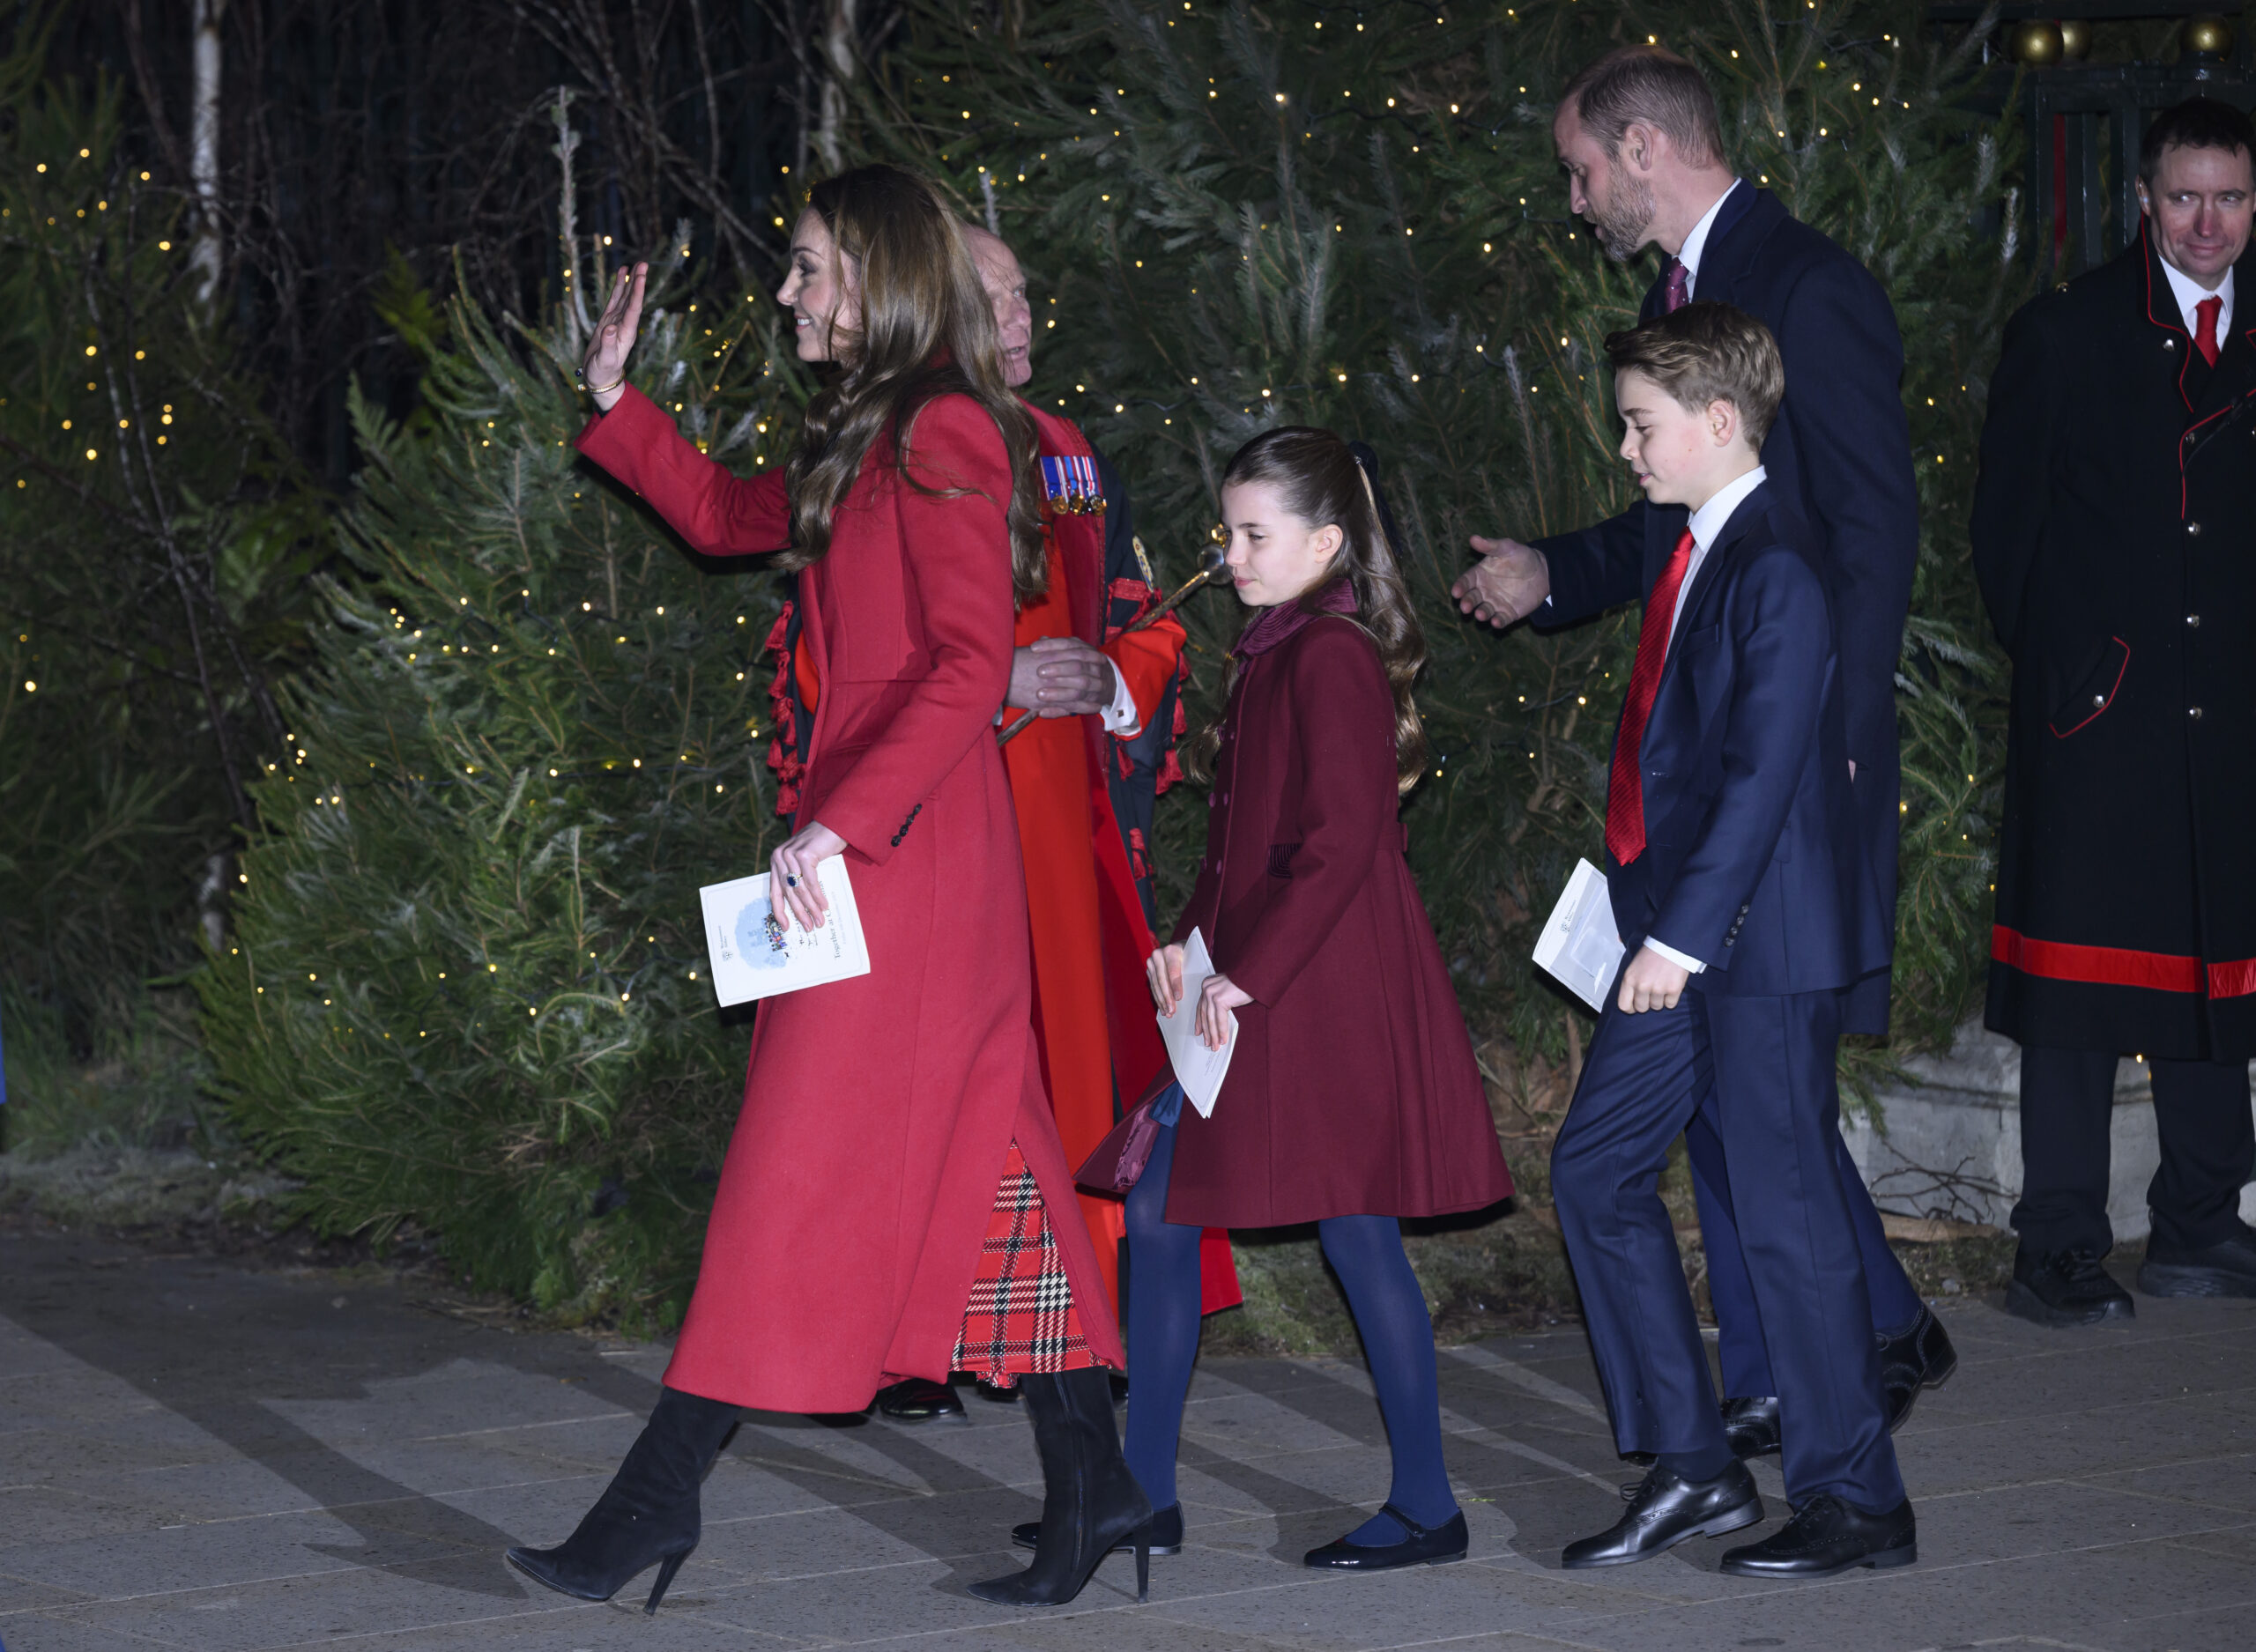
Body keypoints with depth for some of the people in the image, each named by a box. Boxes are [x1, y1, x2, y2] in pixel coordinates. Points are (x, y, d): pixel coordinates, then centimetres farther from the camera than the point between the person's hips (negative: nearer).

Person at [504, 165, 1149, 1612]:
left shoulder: (941, 435, -12)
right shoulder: (863, 442, 17)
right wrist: (615, 402, 26)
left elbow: (969, 666, -21)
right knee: (973, 1153, 8)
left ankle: (660, 1498, -2)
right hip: (882, 840, 10)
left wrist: (840, 820, -25)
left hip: (898, 848, -10)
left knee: (801, 1170, -5)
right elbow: (725, 515, 34)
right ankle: (1090, 1484, 10)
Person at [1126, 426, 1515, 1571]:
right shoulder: (1274, 652, 16)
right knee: (1158, 1214, 8)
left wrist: (1243, 975, -18)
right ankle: (1146, 1494, 14)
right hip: (1252, 998, 10)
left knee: (1356, 1237, -3)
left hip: (1325, 1001, -10)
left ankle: (1425, 1507, 6)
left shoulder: (1329, 657, -14)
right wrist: (1195, 946, 9)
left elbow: (1339, 846, -20)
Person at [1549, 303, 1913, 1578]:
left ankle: (1858, 1501, 9)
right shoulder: (1697, 554, 12)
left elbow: (1765, 771, -21)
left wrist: (1684, 932, -21)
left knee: (1785, 1209, -2)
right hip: (1683, 931, 10)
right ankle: (1693, 1469, 17)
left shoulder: (1776, 568, -17)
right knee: (1598, 1168, 9)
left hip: (1762, 941, -10)